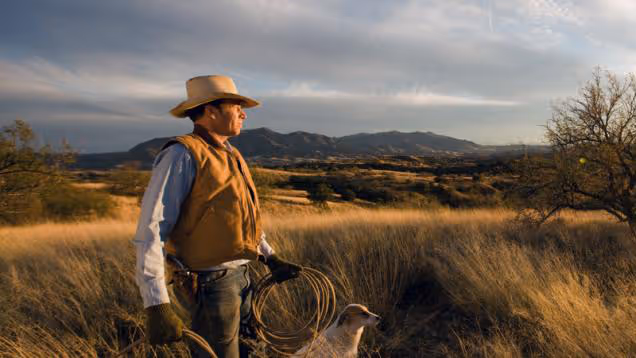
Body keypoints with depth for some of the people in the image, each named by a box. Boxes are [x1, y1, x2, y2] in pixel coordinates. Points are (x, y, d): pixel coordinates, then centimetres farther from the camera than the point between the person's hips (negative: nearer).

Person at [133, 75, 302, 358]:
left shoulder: (230, 156, 11)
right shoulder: (183, 154, -16)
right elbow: (150, 233, -21)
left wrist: (271, 259, 19)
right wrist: (157, 305, -27)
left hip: (241, 276, 9)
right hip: (210, 284, -9)